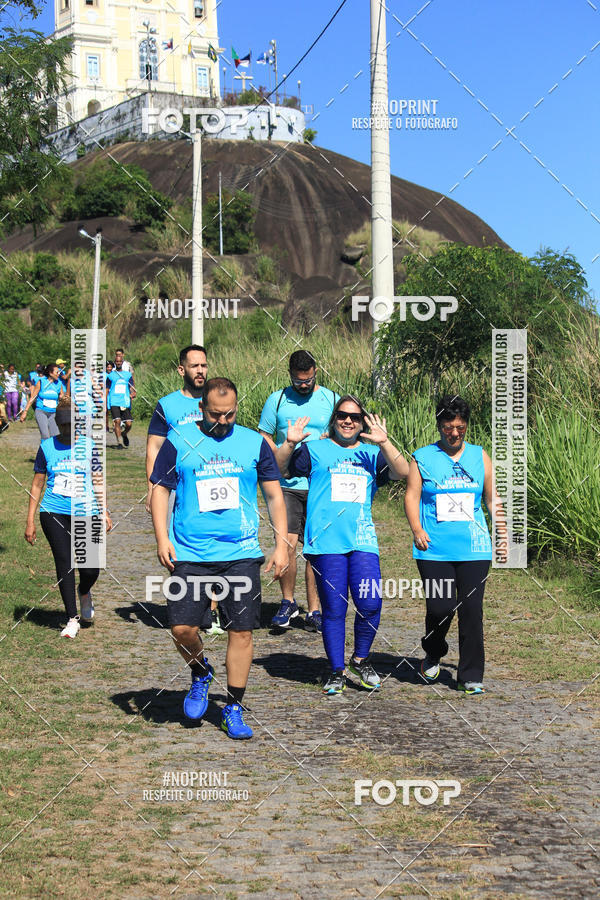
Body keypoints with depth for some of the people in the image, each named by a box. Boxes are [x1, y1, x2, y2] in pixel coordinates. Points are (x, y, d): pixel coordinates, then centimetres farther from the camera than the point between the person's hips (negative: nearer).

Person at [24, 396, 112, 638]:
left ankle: (84, 592, 30)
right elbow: (37, 484, 9)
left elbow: (97, 482, 12)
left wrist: (104, 513, 7)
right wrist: (30, 521, 6)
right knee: (64, 563, -6)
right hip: (54, 513, 0)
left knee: (90, 569, -6)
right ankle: (72, 619, 5)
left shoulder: (89, 446, 5)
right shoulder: (47, 446, 4)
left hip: (85, 513, 0)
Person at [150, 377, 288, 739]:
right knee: (182, 628, -7)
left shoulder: (254, 443, 7)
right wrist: (162, 538, -5)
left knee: (242, 631, -1)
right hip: (189, 554, -1)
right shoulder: (179, 440, 3)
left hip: (242, 554, 1)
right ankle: (201, 675, 26)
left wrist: (281, 545, 6)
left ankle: (234, 709, 14)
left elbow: (274, 495, 12)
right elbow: (160, 490, 6)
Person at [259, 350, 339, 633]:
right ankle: (287, 602, 8)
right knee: (288, 542, -12)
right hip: (287, 484, -1)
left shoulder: (332, 400, 8)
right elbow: (263, 438, 9)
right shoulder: (277, 400, 7)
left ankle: (313, 612, 12)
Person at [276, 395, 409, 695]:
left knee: (370, 603, -9)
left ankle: (360, 659, 14)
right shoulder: (315, 450, 10)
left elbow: (401, 473, 0)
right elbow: (278, 469, 4)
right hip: (326, 542, -2)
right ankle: (337, 671, 15)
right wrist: (289, 443, -14)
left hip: (363, 540, 2)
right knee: (334, 609, 1)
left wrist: (384, 443, -13)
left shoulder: (372, 454, 15)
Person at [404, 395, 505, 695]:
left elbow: (492, 496, 18)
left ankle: (471, 676, 7)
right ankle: (433, 654, 24)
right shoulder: (423, 457, 6)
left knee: (471, 609, -2)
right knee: (439, 607, -7)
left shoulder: (479, 456, 13)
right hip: (434, 549, -2)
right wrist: (416, 528, -11)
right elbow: (412, 495, 2)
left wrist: (502, 531, 11)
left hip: (473, 549, 2)